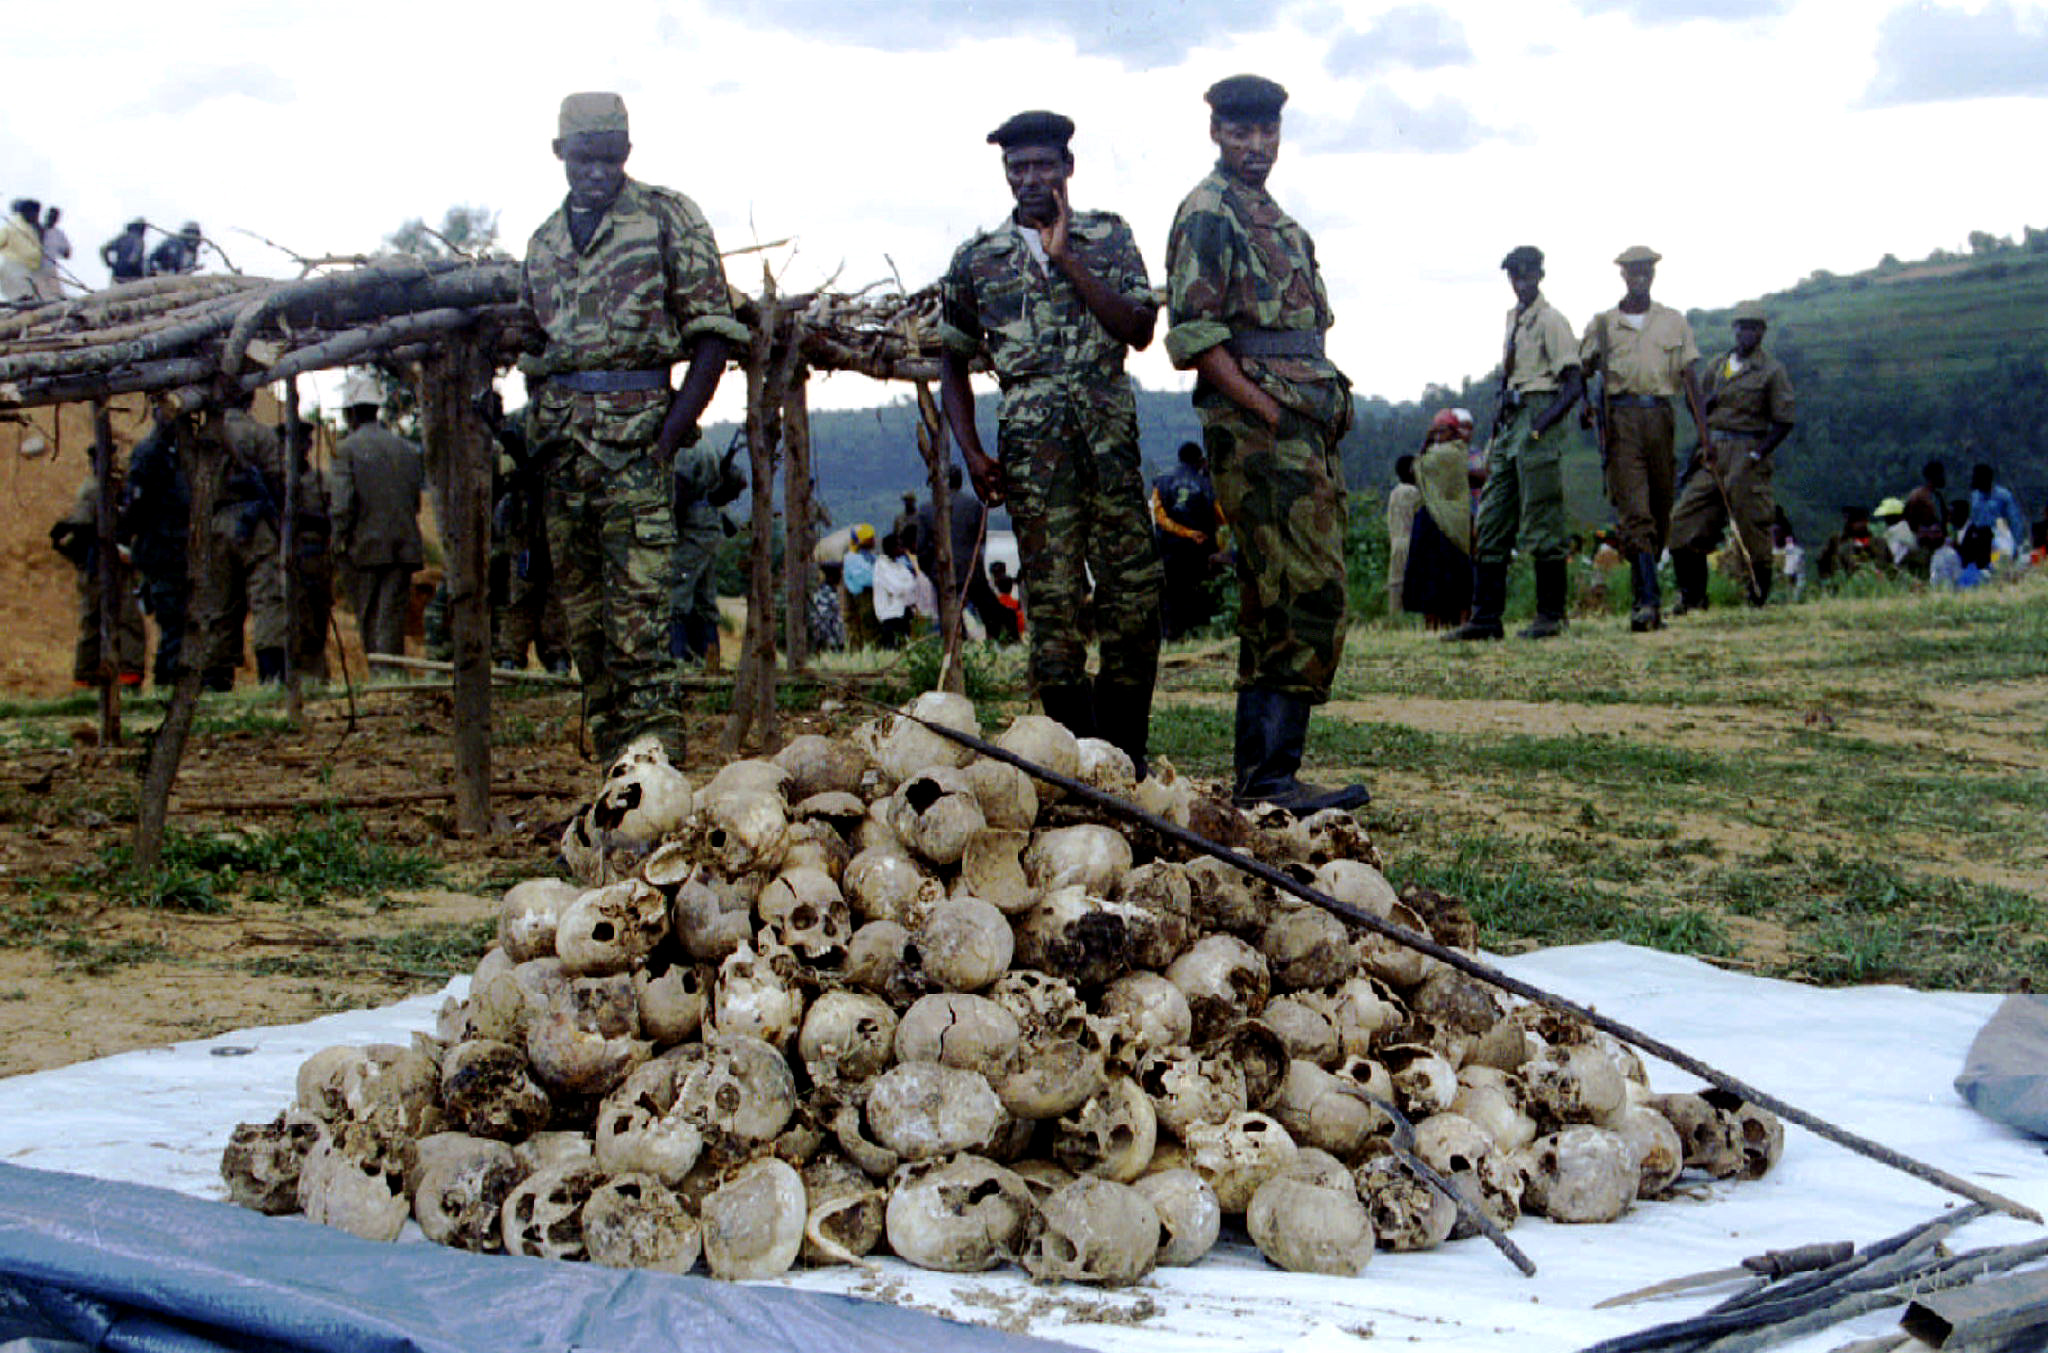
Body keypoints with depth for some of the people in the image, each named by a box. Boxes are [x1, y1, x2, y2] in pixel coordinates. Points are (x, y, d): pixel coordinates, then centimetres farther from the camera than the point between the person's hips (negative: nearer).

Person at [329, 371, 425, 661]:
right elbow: (417, 501, 11)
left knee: (368, 619, 7)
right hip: (405, 546, 3)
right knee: (394, 616, 1)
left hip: (366, 547, -3)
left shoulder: (346, 449, -5)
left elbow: (342, 504, -11)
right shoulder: (408, 449, 10)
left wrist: (338, 542, -1)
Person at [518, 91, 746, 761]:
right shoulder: (544, 240, 18)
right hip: (560, 439, 6)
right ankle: (616, 765, 15)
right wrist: (545, 432, 10)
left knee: (638, 608, -13)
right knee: (583, 614, 7)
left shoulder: (667, 217, 1)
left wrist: (672, 432, -11)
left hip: (634, 430, -6)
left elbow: (713, 335, -3)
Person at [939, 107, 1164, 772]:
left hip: (1111, 433, 1)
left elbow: (1140, 330, -3)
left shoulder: (1108, 237, 10)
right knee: (1053, 596, -6)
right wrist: (971, 453, 5)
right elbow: (954, 362, 18)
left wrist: (1069, 262, -9)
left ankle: (1128, 765, 7)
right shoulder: (976, 260, 11)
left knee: (1135, 591, -3)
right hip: (1032, 441, -1)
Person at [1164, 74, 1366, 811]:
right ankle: (1271, 777, -13)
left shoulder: (1275, 218, 23)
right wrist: (1267, 409, -18)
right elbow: (1194, 334, -14)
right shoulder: (1209, 212, -5)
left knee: (1274, 607, 10)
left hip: (1304, 427, 10)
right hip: (1257, 427, -10)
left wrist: (1325, 407, 12)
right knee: (1309, 597, -14)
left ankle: (1258, 776, 14)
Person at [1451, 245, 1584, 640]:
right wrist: (1497, 429, 16)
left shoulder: (1551, 321, -7)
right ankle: (1485, 617, 7)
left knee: (1542, 523, -5)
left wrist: (1541, 425, -20)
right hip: (1510, 422, 9)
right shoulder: (1514, 318, 18)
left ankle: (1551, 615, 1)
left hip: (1537, 416, -9)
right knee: (1491, 522, 6)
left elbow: (1573, 384, -12)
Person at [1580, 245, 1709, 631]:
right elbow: (1582, 372, 14)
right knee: (1634, 512, -13)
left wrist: (1704, 432, -2)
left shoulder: (1674, 322, 13)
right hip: (1619, 418, -2)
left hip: (1659, 416, 2)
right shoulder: (1603, 323, 11)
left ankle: (1643, 593, 18)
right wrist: (1585, 405, -8)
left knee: (1659, 512, 5)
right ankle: (1649, 600, -20)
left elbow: (1689, 378, 7)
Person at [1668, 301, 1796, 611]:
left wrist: (1757, 455, -12)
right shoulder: (1717, 367, 16)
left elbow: (1785, 421, -4)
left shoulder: (1772, 370, 0)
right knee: (1685, 521, -2)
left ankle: (1759, 594, 8)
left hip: (1748, 452, -5)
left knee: (1750, 526, -4)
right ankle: (1692, 594, 6)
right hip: (1713, 454, 5)